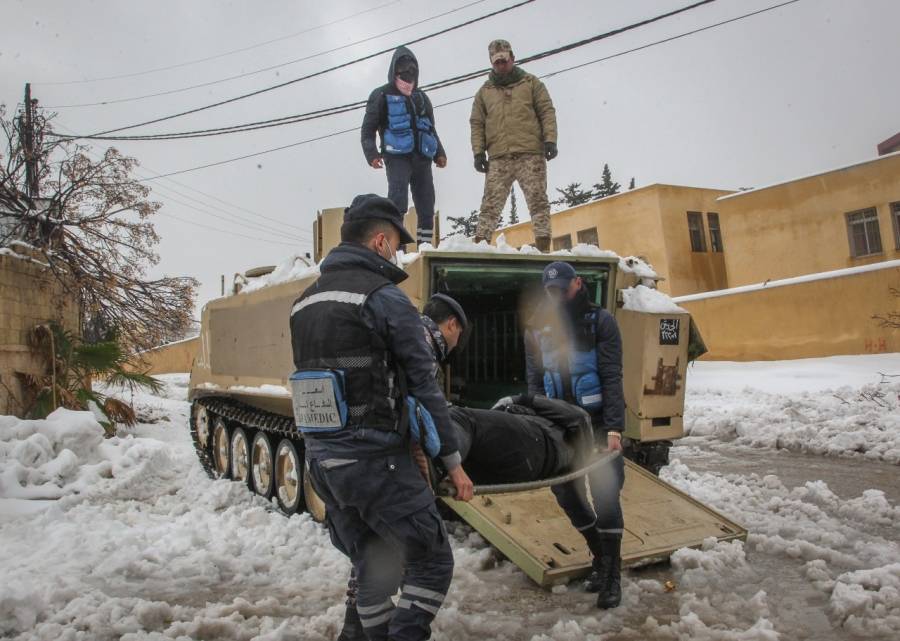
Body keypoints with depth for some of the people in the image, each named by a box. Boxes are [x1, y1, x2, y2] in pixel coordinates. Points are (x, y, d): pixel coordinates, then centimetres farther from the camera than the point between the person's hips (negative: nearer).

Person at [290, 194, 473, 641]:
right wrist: (452, 459, -3)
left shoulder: (303, 303, 12)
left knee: (372, 570, 20)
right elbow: (423, 386, -10)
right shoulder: (385, 297, -11)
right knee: (431, 563, 7)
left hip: (321, 463, 8)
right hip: (376, 462, -8)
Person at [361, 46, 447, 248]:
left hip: (421, 157, 6)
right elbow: (368, 128, 1)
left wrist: (439, 153, 15)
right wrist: (372, 154, -15)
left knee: (426, 206, 4)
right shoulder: (382, 95, 5)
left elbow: (431, 128, 28)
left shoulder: (421, 97, 21)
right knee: (398, 200, -21)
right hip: (397, 155, -5)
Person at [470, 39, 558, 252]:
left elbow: (547, 112, 7)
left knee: (538, 200, -7)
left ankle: (543, 245, -7)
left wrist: (550, 140, -7)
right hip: (498, 158, 1)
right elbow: (477, 124, 14)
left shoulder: (531, 83, 15)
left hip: (530, 154, -1)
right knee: (491, 203, -7)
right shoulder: (484, 91, 20)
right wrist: (478, 152, 2)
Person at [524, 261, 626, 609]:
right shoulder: (538, 327, 5)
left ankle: (612, 576, 12)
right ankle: (601, 555, 29)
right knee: (565, 492, 5)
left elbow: (611, 377, -10)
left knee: (604, 495, -3)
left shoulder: (600, 320, -5)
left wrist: (613, 428, -17)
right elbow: (534, 380, 5)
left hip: (597, 421, -4)